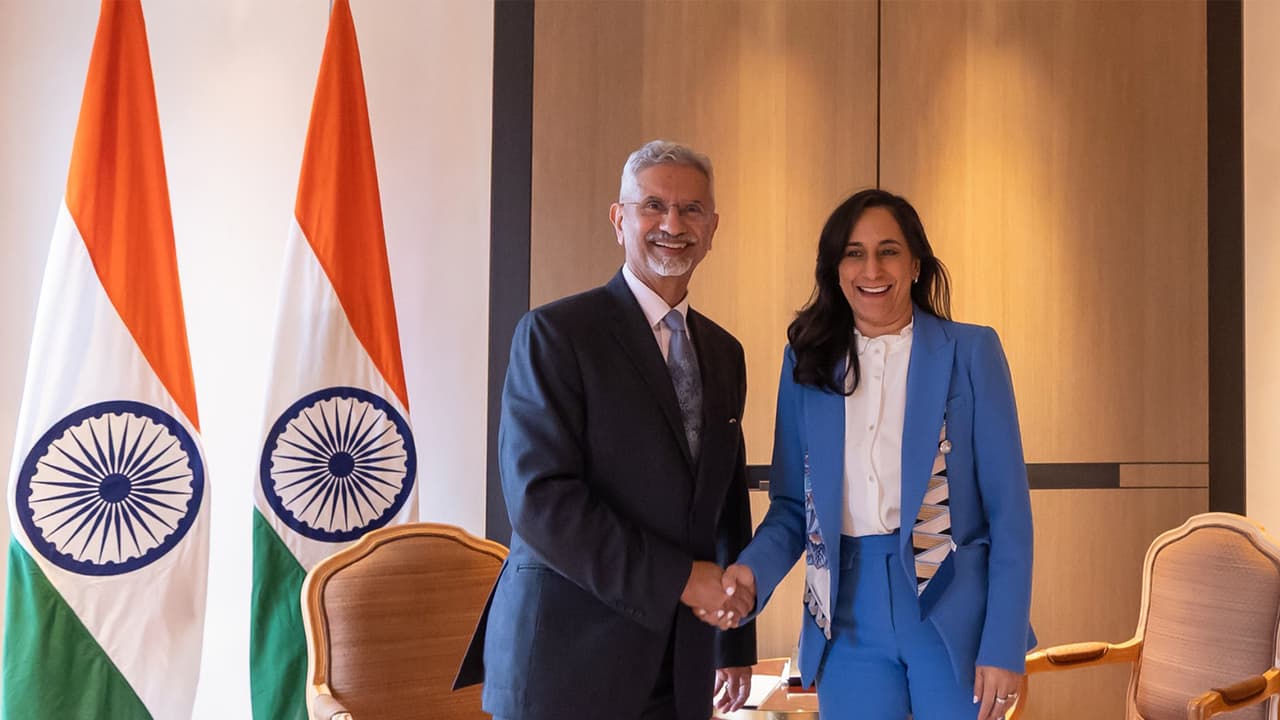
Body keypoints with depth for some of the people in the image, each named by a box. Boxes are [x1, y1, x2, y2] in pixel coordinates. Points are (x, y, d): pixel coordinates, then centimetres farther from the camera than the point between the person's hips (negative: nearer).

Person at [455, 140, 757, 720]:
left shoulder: (724, 352, 12)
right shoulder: (554, 332, -8)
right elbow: (539, 499, -17)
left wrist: (736, 643, 15)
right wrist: (676, 579, -16)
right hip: (565, 661, -6)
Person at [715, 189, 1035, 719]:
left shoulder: (970, 352, -2)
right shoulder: (807, 362, 5)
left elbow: (1007, 507, -4)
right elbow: (793, 505, 6)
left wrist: (1004, 643, -10)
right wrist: (754, 570, -14)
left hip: (952, 612, -2)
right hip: (847, 617, 2)